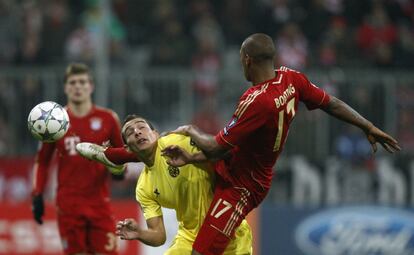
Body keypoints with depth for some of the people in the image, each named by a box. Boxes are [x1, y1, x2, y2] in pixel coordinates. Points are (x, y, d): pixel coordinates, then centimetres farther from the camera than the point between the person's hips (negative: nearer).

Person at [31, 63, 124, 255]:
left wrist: (119, 168, -7)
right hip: (68, 202, 0)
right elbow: (42, 161, 11)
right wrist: (37, 195, 3)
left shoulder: (107, 119, 3)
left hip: (99, 201, 0)